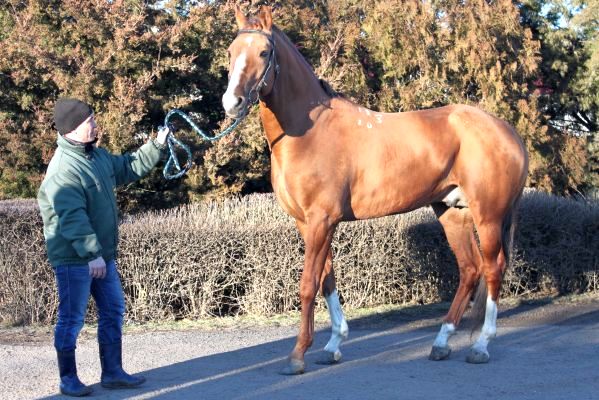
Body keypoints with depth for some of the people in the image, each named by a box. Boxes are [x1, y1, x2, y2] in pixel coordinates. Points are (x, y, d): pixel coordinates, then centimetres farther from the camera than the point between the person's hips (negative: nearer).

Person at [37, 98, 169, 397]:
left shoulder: (97, 155, 8)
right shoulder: (63, 169, -22)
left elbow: (128, 168, 24)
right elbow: (73, 217, -27)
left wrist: (156, 146, 16)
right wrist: (91, 254, -30)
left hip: (101, 254, 9)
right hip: (73, 258, -9)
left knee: (113, 311, 13)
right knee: (71, 318, 1)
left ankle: (112, 372, 22)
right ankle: (68, 378, 12)